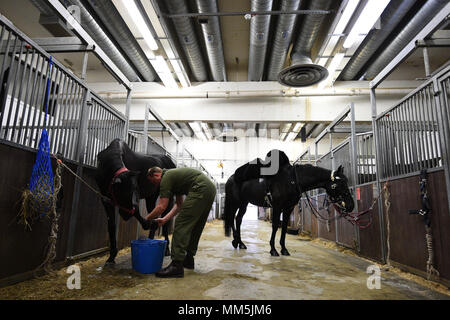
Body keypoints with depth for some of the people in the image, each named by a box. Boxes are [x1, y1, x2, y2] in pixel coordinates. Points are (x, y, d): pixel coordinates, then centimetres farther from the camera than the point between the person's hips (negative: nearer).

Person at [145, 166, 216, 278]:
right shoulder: (173, 174, 27)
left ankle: (176, 265, -6)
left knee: (181, 224, -6)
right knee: (195, 226, 19)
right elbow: (179, 204, 26)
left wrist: (147, 218, 11)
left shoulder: (166, 178, 0)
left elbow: (161, 207, -3)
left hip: (200, 189, -10)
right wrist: (165, 219, 24)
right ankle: (188, 259, 30)